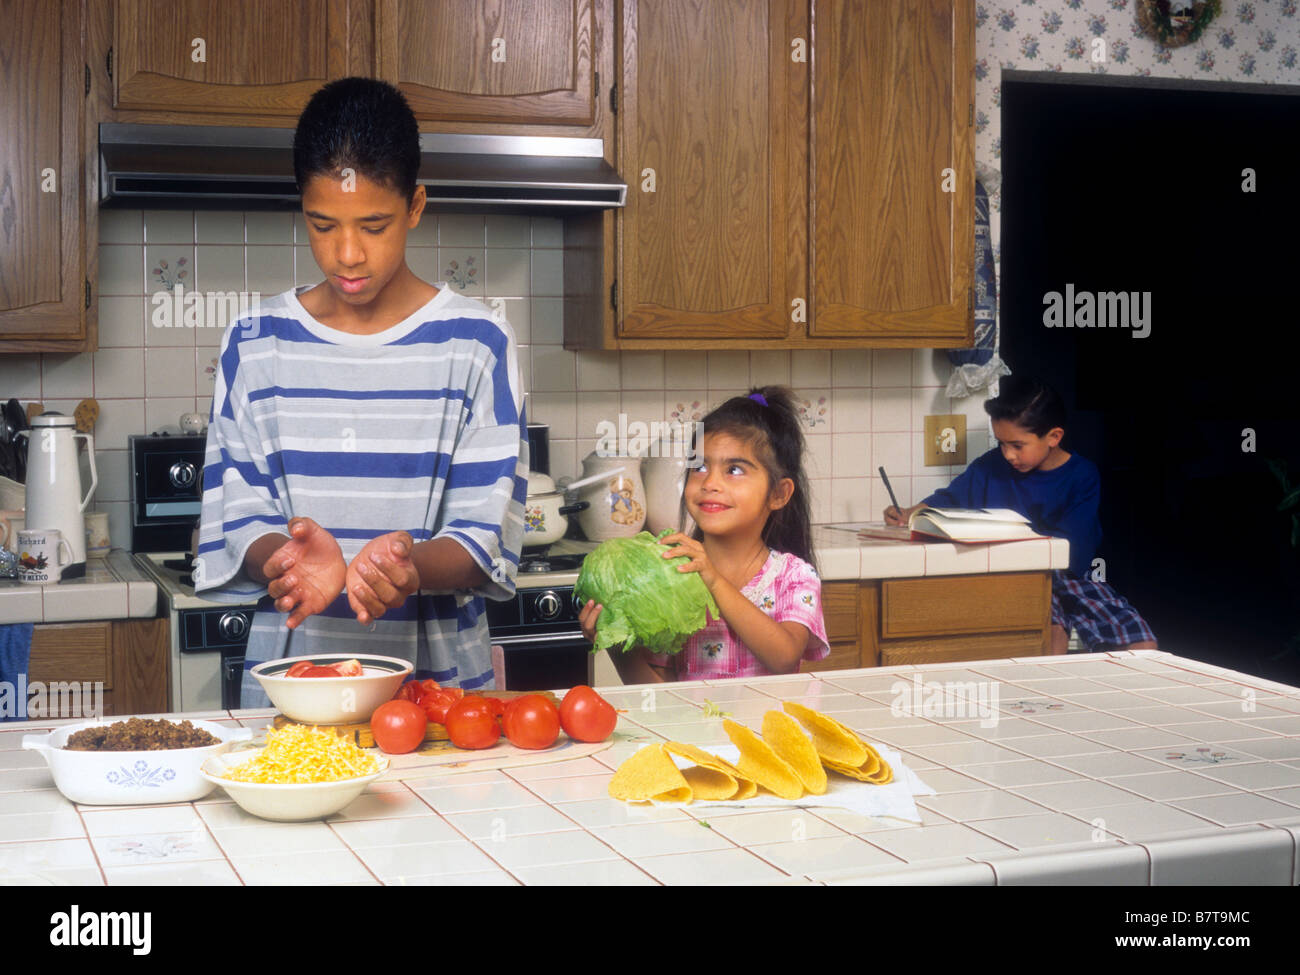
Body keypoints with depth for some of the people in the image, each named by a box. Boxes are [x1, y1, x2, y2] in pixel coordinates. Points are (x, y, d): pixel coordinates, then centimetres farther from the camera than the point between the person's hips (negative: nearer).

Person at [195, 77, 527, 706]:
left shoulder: (476, 343, 3)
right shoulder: (253, 345, 8)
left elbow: (486, 534, -2)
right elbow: (238, 518, 5)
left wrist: (410, 567, -22)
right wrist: (285, 557, -17)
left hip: (439, 673, -1)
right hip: (289, 672, 1)